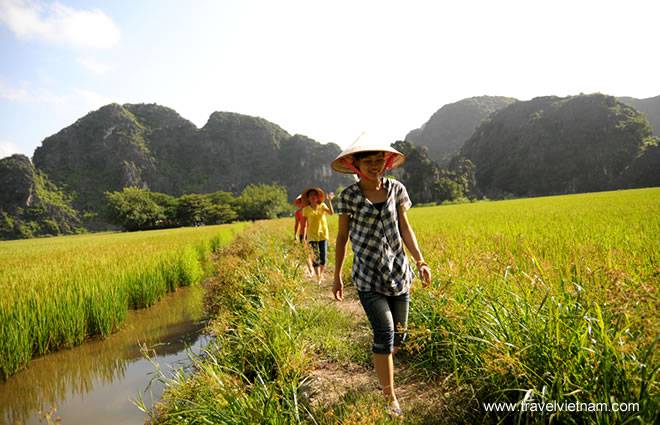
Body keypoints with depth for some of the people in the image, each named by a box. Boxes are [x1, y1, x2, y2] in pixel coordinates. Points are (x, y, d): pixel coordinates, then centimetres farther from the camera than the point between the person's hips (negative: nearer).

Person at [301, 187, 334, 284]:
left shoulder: (322, 206, 0)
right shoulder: (306, 209, -1)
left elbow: (331, 213, -18)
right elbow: (305, 224, 2)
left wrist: (330, 201, -26)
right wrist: (304, 237, 0)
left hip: (323, 235, 1)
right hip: (312, 236, -1)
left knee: (324, 258, 2)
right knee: (315, 257, -5)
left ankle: (321, 274, 28)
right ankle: (318, 278, 6)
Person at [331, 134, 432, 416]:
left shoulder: (396, 189, 2)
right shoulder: (348, 196, -5)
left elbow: (405, 229, 7)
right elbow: (342, 237, 2)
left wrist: (420, 261, -4)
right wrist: (337, 276, 5)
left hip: (398, 272, 3)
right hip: (368, 276, -3)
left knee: (398, 336, 9)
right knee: (384, 332, -12)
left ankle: (382, 368, 42)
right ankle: (390, 398, 7)